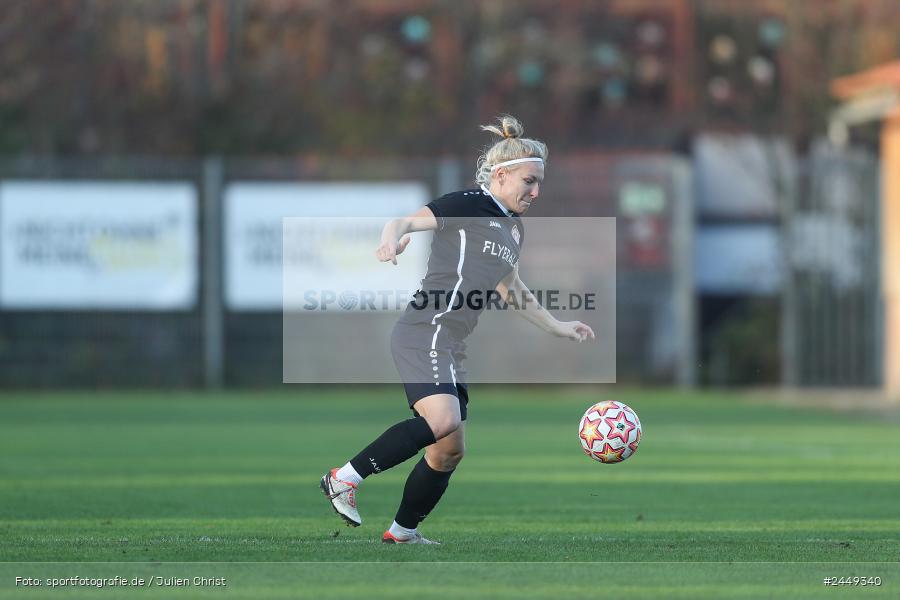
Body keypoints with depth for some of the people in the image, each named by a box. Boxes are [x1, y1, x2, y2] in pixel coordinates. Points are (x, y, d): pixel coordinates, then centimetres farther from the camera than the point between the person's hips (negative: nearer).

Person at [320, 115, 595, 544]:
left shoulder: (514, 230, 21)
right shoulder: (468, 206, -6)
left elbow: (511, 289, 36)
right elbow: (410, 221, -17)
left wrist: (555, 326, 39)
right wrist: (393, 237, -40)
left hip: (450, 348, 10)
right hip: (425, 334, -10)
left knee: (449, 451, 10)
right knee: (442, 420, -29)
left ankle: (402, 532, 24)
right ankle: (345, 479, -20)